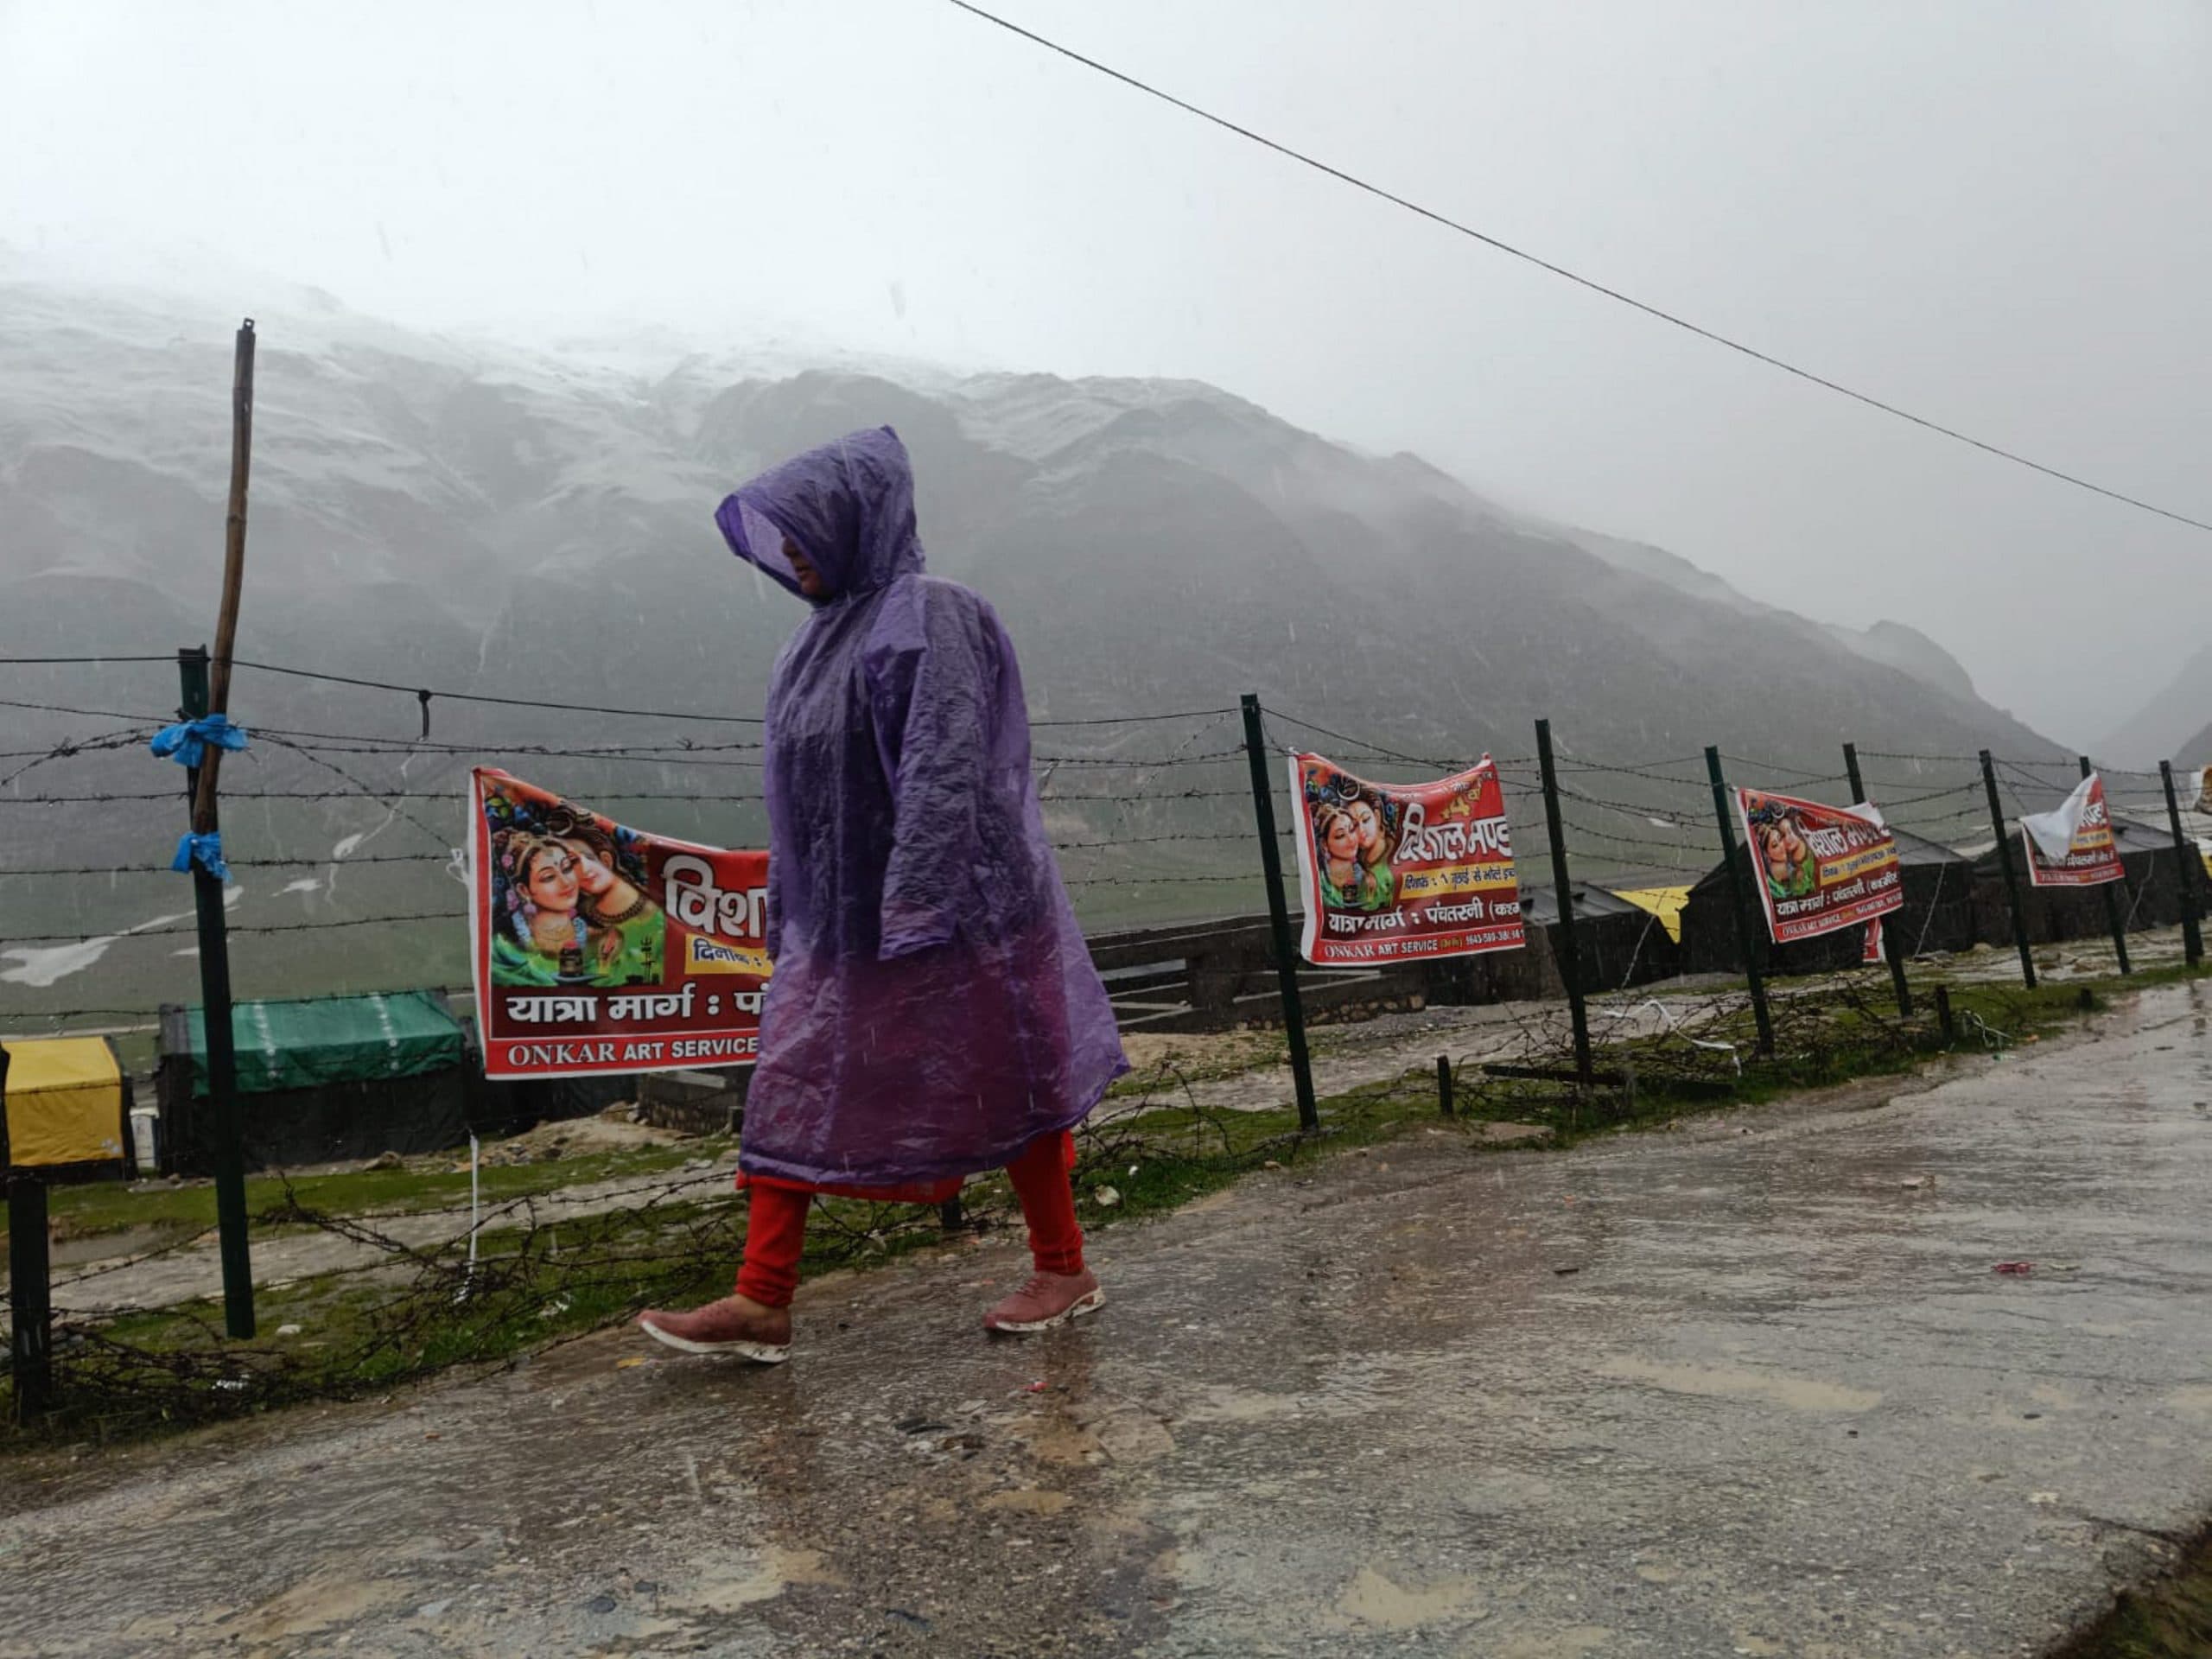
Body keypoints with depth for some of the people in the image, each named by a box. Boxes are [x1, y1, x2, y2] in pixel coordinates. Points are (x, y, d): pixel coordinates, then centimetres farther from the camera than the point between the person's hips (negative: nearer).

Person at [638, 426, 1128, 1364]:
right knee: (790, 1091, 6)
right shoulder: (831, 628, 12)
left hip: (943, 913, -9)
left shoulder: (924, 621, -14)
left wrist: (915, 914, -27)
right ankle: (762, 1303, 14)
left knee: (998, 1087, 5)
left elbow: (943, 775, -23)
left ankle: (1065, 1270, 23)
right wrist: (789, 913, 18)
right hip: (838, 917, 9)